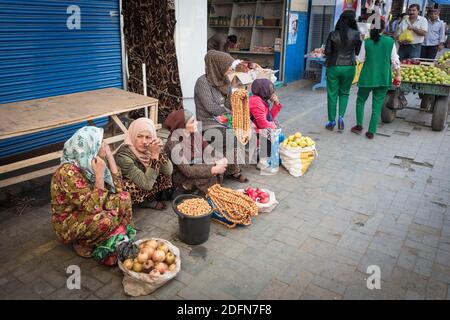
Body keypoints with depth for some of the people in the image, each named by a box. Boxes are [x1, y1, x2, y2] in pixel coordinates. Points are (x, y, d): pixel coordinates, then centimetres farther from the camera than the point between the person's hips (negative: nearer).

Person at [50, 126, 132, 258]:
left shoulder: (90, 162, -7)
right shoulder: (68, 172, -30)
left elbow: (117, 188, -7)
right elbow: (93, 207, -33)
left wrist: (110, 157, -11)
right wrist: (99, 174, -34)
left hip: (87, 211, 8)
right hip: (68, 222, -7)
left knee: (123, 197, -8)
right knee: (106, 220, -33)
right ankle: (83, 244, -3)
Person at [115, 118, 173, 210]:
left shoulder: (150, 148, -16)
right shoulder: (124, 155, -33)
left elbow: (168, 171, -18)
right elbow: (147, 184, -38)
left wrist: (159, 152, -33)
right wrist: (154, 155, -42)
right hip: (126, 189, -5)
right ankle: (144, 202, -1)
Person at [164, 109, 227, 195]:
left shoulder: (195, 134, -3)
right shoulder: (174, 144, -23)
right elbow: (187, 171, -28)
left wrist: (220, 159, -23)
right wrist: (214, 170, -32)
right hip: (182, 179, -7)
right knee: (212, 176, -26)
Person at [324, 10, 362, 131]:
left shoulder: (333, 34, -7)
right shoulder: (356, 34, -6)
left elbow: (327, 52, -5)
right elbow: (358, 51, 2)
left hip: (334, 66, -1)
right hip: (349, 67, 1)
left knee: (332, 95, 8)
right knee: (344, 93, 18)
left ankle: (332, 122, 12)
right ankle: (341, 117, 4)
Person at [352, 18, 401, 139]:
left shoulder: (366, 43, -7)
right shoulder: (390, 41, -3)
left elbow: (360, 59, 3)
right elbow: (395, 61, 0)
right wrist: (398, 75, 10)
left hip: (367, 77, -1)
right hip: (384, 78, 1)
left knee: (360, 100, 18)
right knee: (377, 105, 6)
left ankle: (359, 125, 11)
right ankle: (371, 131, 7)